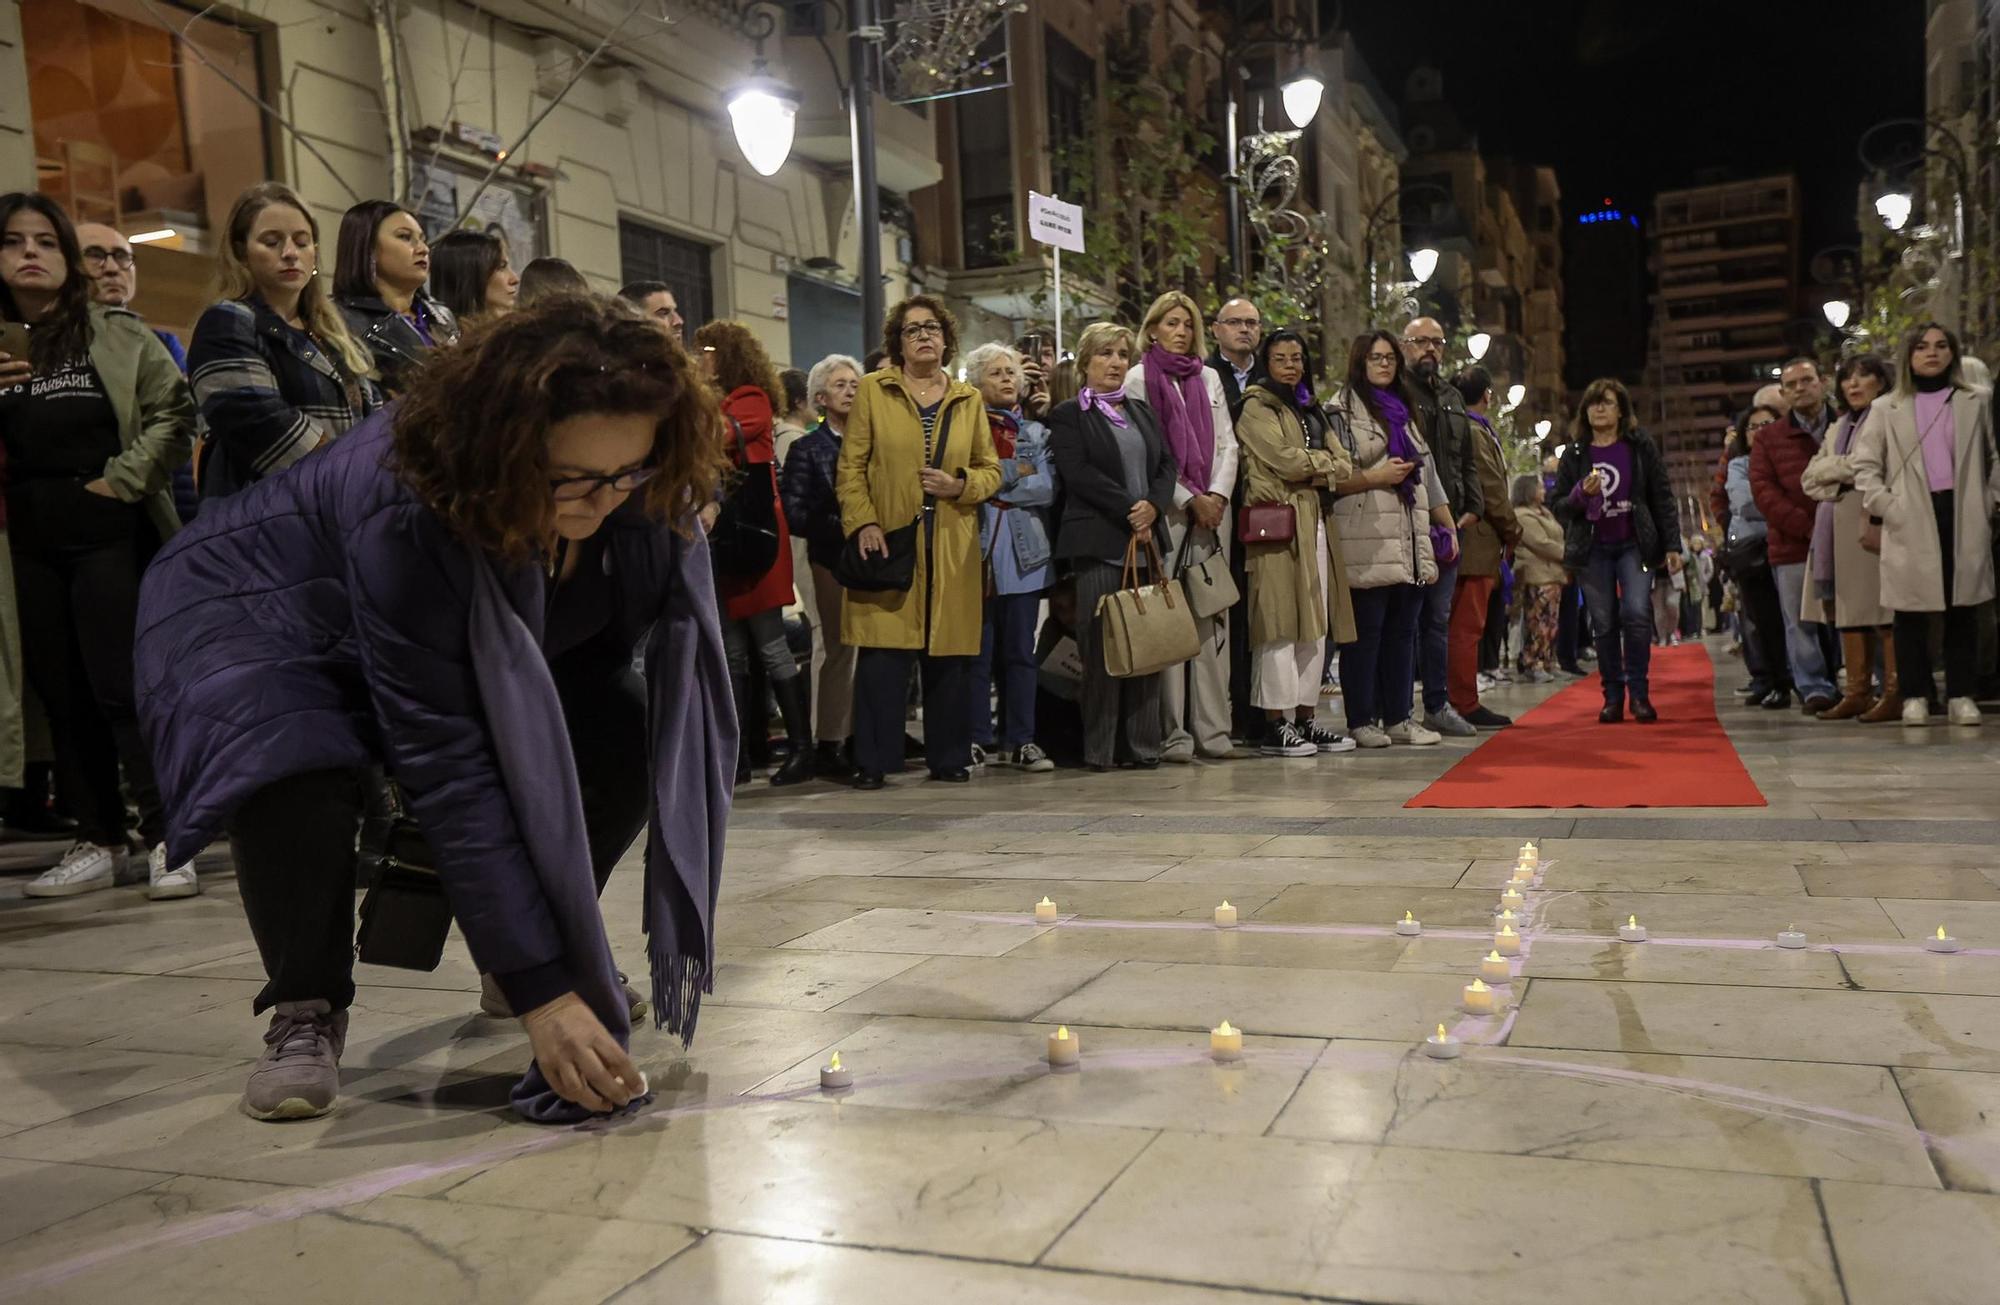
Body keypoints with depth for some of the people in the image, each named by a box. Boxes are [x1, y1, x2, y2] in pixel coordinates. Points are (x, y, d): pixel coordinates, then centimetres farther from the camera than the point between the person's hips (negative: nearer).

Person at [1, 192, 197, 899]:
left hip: (112, 537, -4)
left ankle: (168, 839, 0)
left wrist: (124, 479, -10)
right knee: (62, 694, 8)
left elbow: (174, 414, -1)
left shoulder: (120, 335, 4)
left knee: (123, 688, -7)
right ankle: (98, 841, 18)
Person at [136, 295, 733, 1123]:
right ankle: (306, 1014, -9)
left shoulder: (639, 499, -25)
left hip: (488, 644, 5)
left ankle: (565, 950, 7)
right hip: (257, 612, -4)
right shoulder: (406, 510, -40)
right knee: (293, 766, -36)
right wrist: (540, 995, -42)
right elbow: (448, 767, -41)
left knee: (625, 739, -18)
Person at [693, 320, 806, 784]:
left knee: (770, 644, -5)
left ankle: (802, 748, 2)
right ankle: (737, 755, 13)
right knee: (731, 651, 8)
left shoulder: (751, 400, -3)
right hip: (720, 539, 7)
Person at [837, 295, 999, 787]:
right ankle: (873, 761, 2)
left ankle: (949, 757, 14)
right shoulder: (873, 390, 6)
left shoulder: (969, 399, 14)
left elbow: (990, 470, 16)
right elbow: (851, 467, 2)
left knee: (950, 654, 3)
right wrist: (862, 522, -10)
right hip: (888, 542, -2)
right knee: (883, 654, -6)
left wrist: (960, 485, -5)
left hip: (953, 548, 3)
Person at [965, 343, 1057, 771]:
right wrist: (1014, 471, -8)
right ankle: (976, 739, 7)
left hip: (1024, 554, 3)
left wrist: (993, 489, -8)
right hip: (978, 552, -3)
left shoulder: (1037, 432, 13)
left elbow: (1048, 488, -2)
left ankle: (1019, 740, 11)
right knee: (977, 650, -1)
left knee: (1020, 651, 6)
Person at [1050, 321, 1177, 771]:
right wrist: (1129, 510, -14)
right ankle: (1100, 749, 0)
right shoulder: (1068, 415, 3)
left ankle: (1142, 745, 7)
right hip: (1099, 543, -5)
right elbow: (1078, 472, -10)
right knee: (1102, 644, -6)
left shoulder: (1141, 411, 21)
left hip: (1147, 539, 5)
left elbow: (1166, 464, 13)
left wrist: (1153, 506, -6)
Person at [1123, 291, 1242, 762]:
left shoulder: (1209, 377, 18)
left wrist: (1218, 496, -4)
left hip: (1214, 509, 5)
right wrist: (1190, 499, -9)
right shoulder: (1140, 378, 3)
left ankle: (1212, 730, 4)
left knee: (1213, 618, 1)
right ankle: (1174, 734, -3)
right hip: (1166, 511, -4)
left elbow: (1227, 443, 12)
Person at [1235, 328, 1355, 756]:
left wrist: (1310, 468, -7)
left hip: (1317, 523, 8)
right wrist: (1326, 463, 3)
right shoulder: (1257, 407, 0)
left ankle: (1306, 718, 11)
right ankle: (1276, 725, -9)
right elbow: (1286, 459, -13)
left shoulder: (1311, 409, 23)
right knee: (1281, 622, -10)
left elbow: (1343, 463, 13)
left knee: (1316, 624, 6)